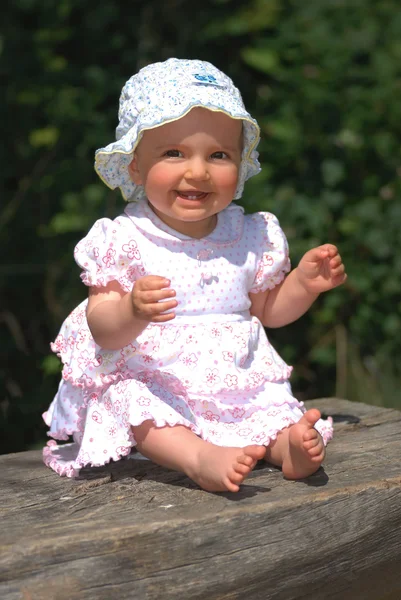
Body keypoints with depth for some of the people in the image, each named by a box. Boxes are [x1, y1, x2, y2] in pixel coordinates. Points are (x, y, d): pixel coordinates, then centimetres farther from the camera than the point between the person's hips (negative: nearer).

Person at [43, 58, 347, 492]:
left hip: (237, 383, 5)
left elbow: (267, 309, 20)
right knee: (130, 401, -33)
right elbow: (102, 331, -12)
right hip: (148, 384, -4)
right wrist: (133, 312, -35)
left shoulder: (250, 237, 7)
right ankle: (200, 458, -49)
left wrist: (304, 282, 2)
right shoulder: (124, 240, -8)